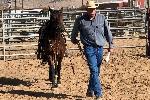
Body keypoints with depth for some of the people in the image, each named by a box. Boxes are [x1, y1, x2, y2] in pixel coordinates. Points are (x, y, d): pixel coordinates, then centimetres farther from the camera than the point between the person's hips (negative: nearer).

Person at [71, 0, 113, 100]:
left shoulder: (102, 18, 3)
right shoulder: (80, 20, -3)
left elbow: (108, 32, 12)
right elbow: (74, 32, 16)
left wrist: (111, 45, 13)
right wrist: (74, 39, 29)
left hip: (100, 47, 4)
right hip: (89, 47, -3)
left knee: (96, 71, 12)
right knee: (94, 70, -14)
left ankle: (90, 90, 30)